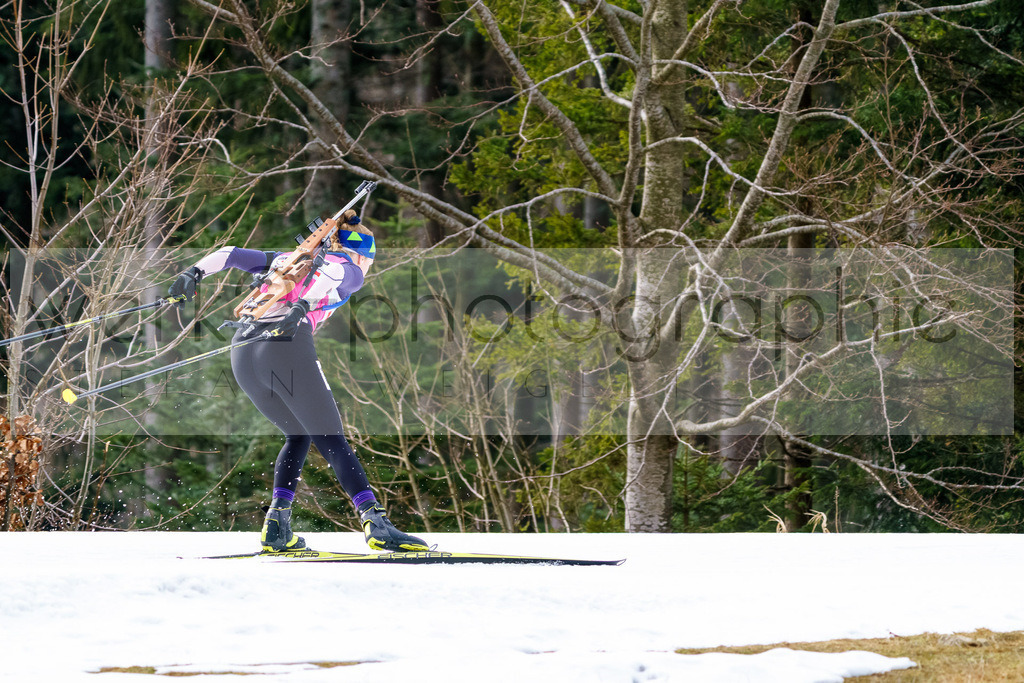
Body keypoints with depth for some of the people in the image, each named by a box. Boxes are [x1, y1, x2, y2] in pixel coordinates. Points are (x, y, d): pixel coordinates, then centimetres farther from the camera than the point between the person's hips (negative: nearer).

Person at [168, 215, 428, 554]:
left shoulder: (286, 260, 33)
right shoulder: (350, 270, 15)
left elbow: (232, 254, 23)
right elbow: (331, 276, -10)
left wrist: (195, 272, 9)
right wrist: (302, 306, -26)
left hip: (243, 354, 6)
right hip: (288, 346, -6)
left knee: (299, 435, 22)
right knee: (332, 441, -4)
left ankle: (276, 527, 7)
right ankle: (375, 522, -19)